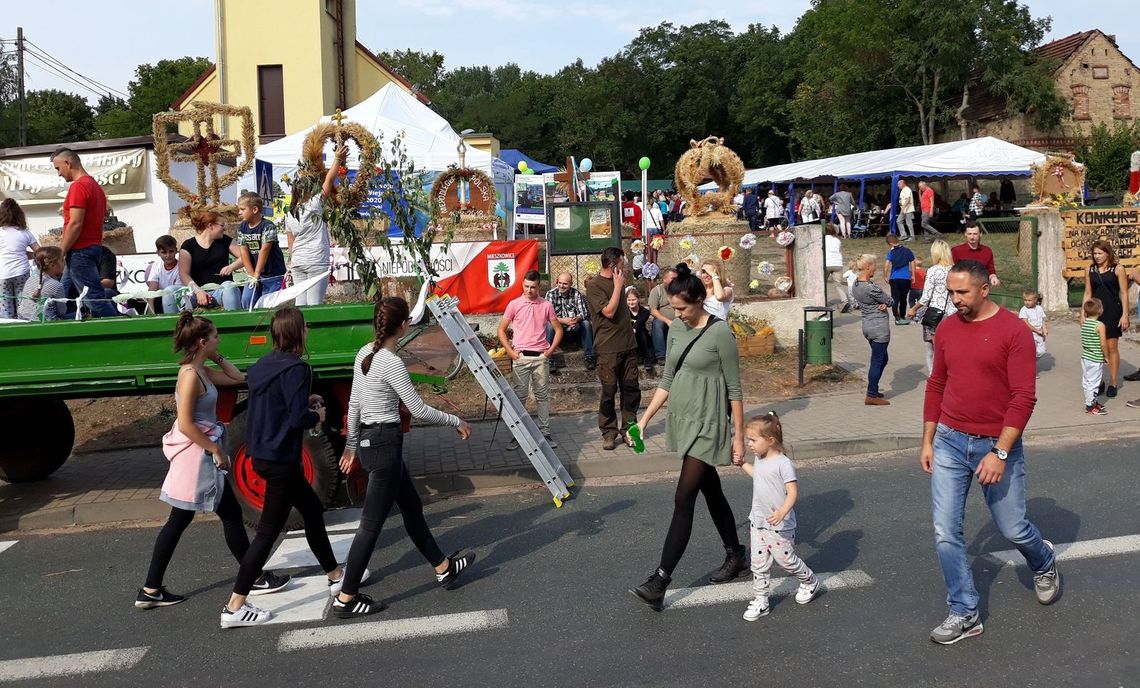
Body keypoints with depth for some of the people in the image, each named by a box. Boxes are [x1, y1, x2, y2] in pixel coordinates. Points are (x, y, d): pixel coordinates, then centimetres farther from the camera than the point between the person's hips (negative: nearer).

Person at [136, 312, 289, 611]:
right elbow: (186, 424, -23)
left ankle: (151, 590, 18)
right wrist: (216, 450, -18)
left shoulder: (202, 371, 8)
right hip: (199, 454, -9)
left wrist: (217, 357, 9)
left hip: (200, 454, 9)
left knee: (178, 521, 12)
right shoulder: (191, 375, -19)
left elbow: (238, 378, 18)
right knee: (231, 514, 3)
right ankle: (256, 579, 16)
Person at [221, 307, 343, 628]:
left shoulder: (263, 365, 8)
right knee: (268, 531, -1)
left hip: (262, 455, 10)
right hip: (280, 459, -10)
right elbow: (298, 419, -24)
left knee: (313, 509, 23)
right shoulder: (296, 368, -18)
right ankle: (234, 608, 3)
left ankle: (334, 574, 37)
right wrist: (317, 415, -4)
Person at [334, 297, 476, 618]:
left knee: (412, 507, 20)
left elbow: (354, 404, 12)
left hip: (368, 441, 10)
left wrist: (351, 445, 20)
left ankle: (443, 568, 34)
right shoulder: (391, 363, -20)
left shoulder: (364, 354, 5)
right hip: (385, 444, -10)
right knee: (371, 524, 0)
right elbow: (419, 410, -16)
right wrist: (456, 422, -2)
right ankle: (345, 599, 8)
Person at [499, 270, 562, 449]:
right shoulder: (514, 304, 2)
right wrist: (510, 352, -2)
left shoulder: (546, 305, 4)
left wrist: (550, 351, 2)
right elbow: (501, 330, 5)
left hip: (541, 357, 1)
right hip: (521, 357, -1)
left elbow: (558, 330, 11)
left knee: (543, 395, 7)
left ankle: (545, 432, 15)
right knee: (519, 396, 2)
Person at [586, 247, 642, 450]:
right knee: (609, 391, -1)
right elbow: (609, 311, -18)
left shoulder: (618, 282, 14)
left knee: (631, 388, 7)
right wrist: (618, 286, -14)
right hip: (609, 348, -7)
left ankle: (628, 428, 17)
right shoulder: (594, 286, -9)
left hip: (628, 344, 7)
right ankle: (609, 432, 9)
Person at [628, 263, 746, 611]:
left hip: (706, 424, -7)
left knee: (683, 500, -9)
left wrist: (739, 437, -9)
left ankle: (659, 581, -9)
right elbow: (667, 380, 12)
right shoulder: (676, 329, 6)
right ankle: (736, 555, 35)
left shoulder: (720, 332, -14)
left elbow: (734, 389, -10)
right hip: (682, 419, 7)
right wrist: (644, 419, 6)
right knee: (711, 491, 18)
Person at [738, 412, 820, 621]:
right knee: (758, 564, 7)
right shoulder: (758, 459, 4)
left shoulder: (783, 463, -21)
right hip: (758, 522, 7)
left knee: (786, 560, 11)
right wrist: (742, 464, 22)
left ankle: (810, 582, 37)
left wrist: (782, 512, -39)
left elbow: (793, 491, -25)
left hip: (779, 526, -7)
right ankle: (760, 601, 17)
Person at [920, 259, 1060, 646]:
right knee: (946, 533, 0)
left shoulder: (1013, 331, -12)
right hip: (949, 442, 4)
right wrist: (927, 440, 10)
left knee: (1013, 529, 10)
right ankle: (964, 614, 13)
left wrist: (1000, 453, -19)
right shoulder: (946, 329, 3)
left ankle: (1044, 564, 45)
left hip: (997, 445, -4)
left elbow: (1024, 398, -14)